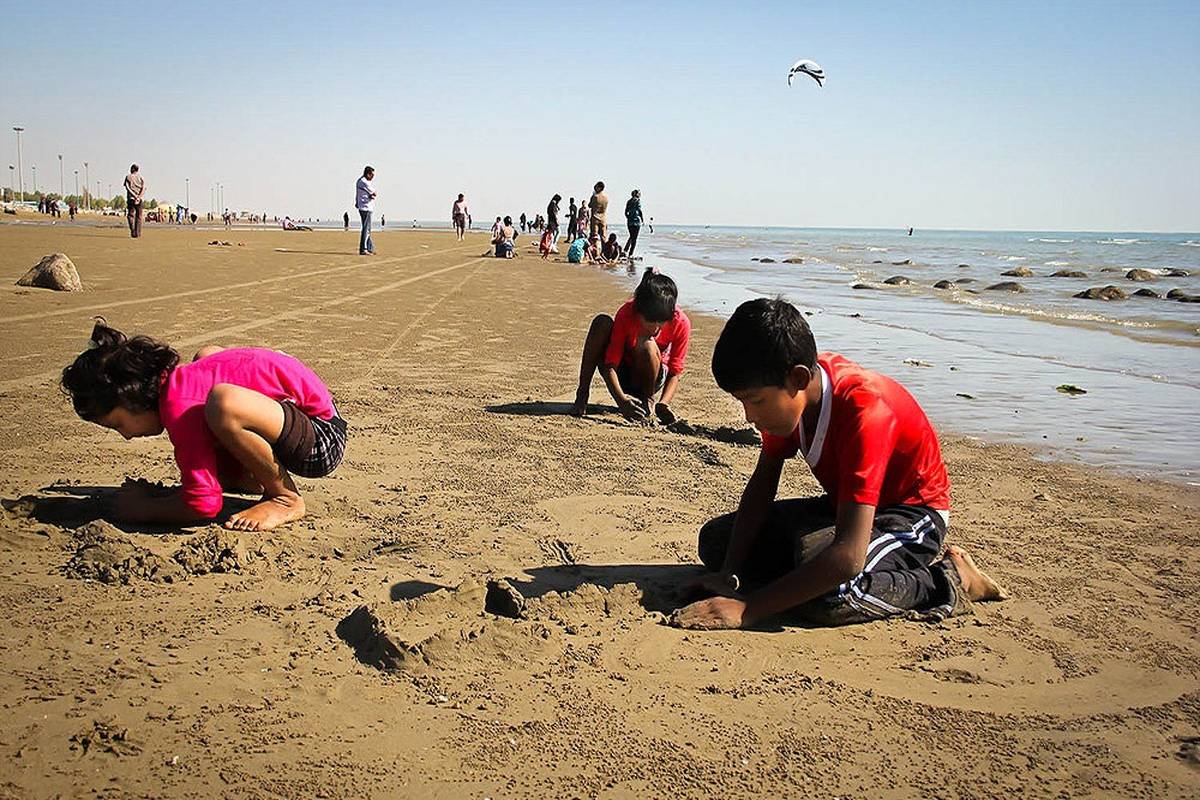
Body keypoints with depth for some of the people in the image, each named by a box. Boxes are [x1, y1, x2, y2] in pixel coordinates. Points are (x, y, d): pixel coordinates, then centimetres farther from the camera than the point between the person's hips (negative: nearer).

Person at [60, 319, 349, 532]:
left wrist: (142, 509, -6)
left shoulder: (178, 406, -20)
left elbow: (204, 503, -22)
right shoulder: (184, 379, 9)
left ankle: (286, 498, -10)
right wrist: (156, 495, 9)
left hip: (324, 439, -11)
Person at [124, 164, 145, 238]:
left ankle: (133, 233, -9)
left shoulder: (128, 177, 4)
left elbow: (127, 188, -8)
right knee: (138, 216, 8)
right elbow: (144, 189, -4)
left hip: (131, 198, -1)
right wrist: (138, 197, -13)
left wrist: (135, 196, -15)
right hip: (139, 200, 2)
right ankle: (138, 233, 3)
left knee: (130, 215, 4)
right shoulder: (141, 178, 9)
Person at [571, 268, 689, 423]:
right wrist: (621, 399, -44)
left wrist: (663, 403, -38)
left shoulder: (681, 323, -24)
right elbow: (610, 366, -28)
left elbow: (675, 373, -20)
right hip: (621, 376, 1)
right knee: (602, 322, -28)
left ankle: (647, 401, -11)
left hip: (651, 377, 0)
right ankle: (582, 393, -19)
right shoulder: (626, 314, -26)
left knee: (646, 345, -36)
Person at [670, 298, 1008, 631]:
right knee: (715, 539, -3)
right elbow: (763, 480, -4)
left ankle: (949, 579, -11)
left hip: (911, 512, -7)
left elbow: (848, 556, -42)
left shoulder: (865, 412, -37)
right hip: (842, 504, 8)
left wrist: (748, 608, -42)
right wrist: (728, 575, -16)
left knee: (825, 598, -37)